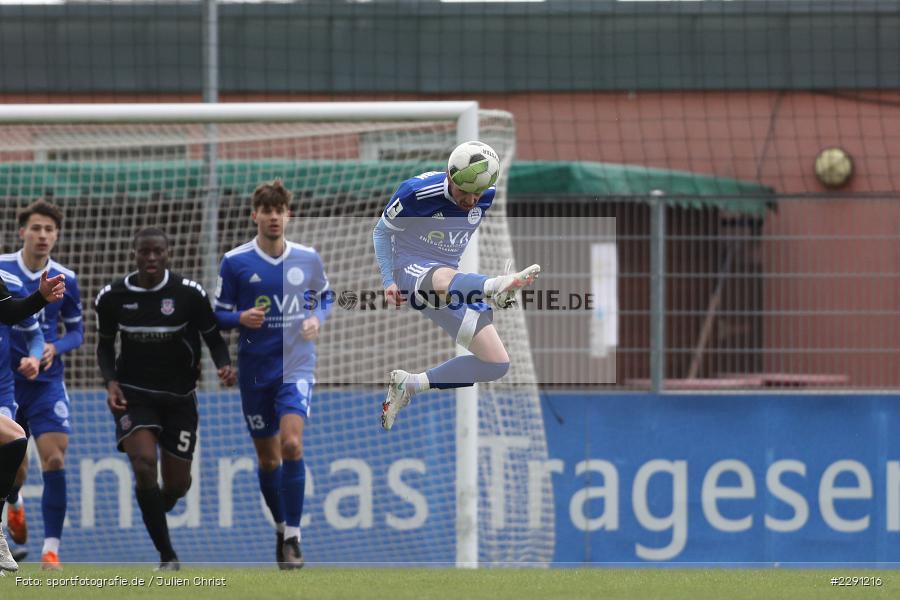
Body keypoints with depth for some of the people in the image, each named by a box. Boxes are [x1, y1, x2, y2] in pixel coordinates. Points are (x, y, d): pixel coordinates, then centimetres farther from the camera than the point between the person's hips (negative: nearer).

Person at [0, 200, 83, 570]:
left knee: (55, 460, -15)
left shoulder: (65, 280, 0)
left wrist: (55, 348, -10)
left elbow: (76, 332, 10)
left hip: (47, 383, 1)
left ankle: (51, 549, -9)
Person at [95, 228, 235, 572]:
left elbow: (213, 337, -1)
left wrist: (224, 366, -22)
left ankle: (158, 510, 46)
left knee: (178, 483, 6)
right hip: (133, 394, -1)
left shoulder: (189, 294, -11)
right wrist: (110, 382, -9)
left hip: (179, 396, 1)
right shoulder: (112, 297, -6)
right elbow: (105, 345, 8)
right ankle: (167, 556, -16)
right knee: (144, 465, -24)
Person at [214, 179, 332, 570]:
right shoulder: (235, 262, -2)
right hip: (255, 371, 1)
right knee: (267, 458, 9)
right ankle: (281, 528, 31)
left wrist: (317, 319, -3)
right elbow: (217, 315, 3)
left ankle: (292, 538, -15)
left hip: (297, 365, -1)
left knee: (291, 444, -20)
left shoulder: (308, 259, 2)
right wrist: (241, 318, -18)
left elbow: (325, 296, 19)